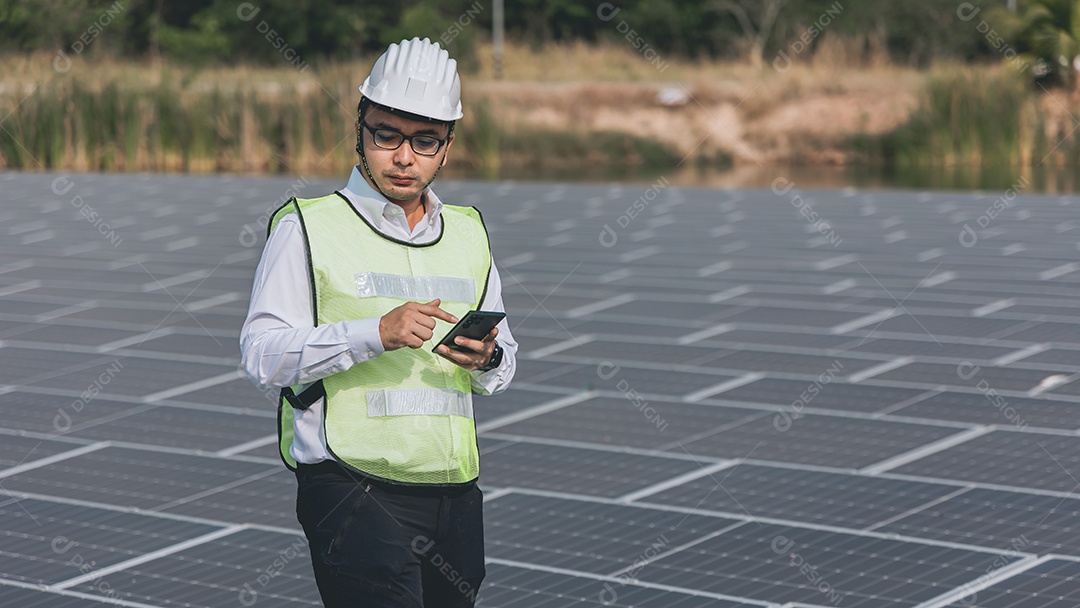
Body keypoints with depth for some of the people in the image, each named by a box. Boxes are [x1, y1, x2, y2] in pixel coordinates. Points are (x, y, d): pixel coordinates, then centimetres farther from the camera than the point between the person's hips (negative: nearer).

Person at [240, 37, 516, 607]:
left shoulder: (469, 233, 17)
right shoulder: (307, 227, 0)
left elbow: (504, 358, 22)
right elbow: (263, 356, -9)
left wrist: (487, 358, -3)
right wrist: (376, 334, -20)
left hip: (455, 498, 6)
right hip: (350, 490, -6)